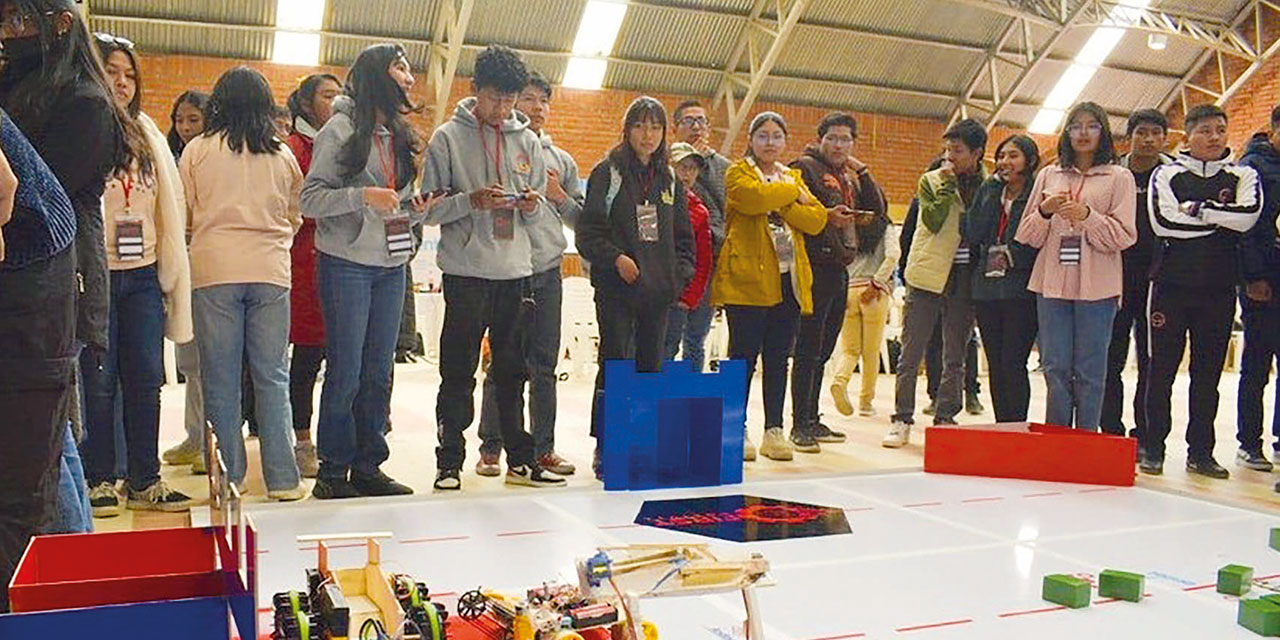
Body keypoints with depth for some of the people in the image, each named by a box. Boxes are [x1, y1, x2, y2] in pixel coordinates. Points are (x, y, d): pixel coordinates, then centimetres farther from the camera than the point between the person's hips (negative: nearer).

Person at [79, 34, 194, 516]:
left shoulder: (148, 135, 15)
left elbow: (171, 205, 17)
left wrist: (171, 274, 13)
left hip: (143, 274, 5)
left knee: (145, 380, 6)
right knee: (98, 380, 1)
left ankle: (145, 481, 15)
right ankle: (98, 480, 14)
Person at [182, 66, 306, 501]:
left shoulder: (198, 150, 1)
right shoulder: (283, 155, 5)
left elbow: (183, 212, 7)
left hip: (214, 269, -1)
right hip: (270, 270, 1)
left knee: (221, 378, 6)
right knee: (272, 376, 4)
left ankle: (229, 474, 12)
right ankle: (282, 479, 5)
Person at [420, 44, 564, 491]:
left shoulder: (528, 141, 12)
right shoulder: (448, 138, 0)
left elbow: (540, 214, 15)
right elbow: (429, 207, -3)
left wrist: (533, 205, -7)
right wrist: (470, 201, -18)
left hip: (517, 270, 4)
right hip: (466, 270, -4)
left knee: (512, 371, 11)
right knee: (458, 373, 0)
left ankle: (521, 460, 19)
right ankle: (449, 462, 9)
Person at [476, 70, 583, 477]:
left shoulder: (561, 160, 17)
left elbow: (580, 221, 17)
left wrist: (559, 196, 0)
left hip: (548, 270, 4)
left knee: (544, 364, 6)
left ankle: (543, 448, 13)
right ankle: (491, 448, 8)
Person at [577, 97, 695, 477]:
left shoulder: (670, 181, 15)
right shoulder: (607, 174, 2)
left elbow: (683, 238, 18)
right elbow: (588, 231, -3)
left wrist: (680, 275, 4)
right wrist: (616, 259, -17)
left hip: (659, 290, 5)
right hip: (616, 289, -4)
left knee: (651, 367, 7)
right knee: (615, 365, -6)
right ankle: (605, 449, 2)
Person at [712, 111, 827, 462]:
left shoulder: (794, 178, 21)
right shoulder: (738, 173, 5)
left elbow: (817, 219, 5)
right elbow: (757, 198, -18)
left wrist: (782, 204, -8)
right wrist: (792, 193, -3)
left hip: (788, 281, 5)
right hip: (748, 278, -5)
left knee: (778, 359, 7)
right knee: (744, 356, -3)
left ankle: (774, 430, 12)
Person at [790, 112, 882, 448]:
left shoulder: (851, 176, 21)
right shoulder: (805, 167, -2)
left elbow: (878, 212, 14)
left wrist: (862, 171, 9)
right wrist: (826, 216, -24)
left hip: (839, 269, 8)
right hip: (814, 267, -8)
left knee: (822, 352, 12)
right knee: (808, 351, -8)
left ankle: (812, 420, 19)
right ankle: (800, 424, -4)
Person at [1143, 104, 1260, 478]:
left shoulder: (1243, 176, 9)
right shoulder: (1167, 174, 4)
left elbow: (1248, 216, -11)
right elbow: (1163, 222, -13)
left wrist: (1197, 209, -10)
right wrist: (1220, 219, -7)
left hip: (1219, 289, 2)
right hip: (1172, 285, -2)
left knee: (1208, 373, 7)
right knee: (1162, 369, 1)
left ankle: (1201, 451, 15)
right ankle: (1153, 448, 9)